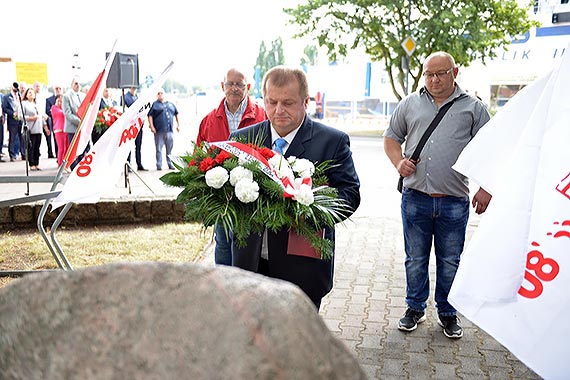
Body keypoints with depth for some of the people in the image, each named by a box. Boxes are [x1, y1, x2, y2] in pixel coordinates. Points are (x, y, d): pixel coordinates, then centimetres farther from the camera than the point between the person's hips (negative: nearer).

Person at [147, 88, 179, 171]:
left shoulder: (171, 104, 18)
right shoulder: (155, 104, 6)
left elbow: (176, 114, 26)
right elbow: (150, 116, -1)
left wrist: (178, 125, 21)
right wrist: (152, 127, -10)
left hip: (169, 130, 3)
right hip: (159, 131, -3)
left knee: (170, 148, 7)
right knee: (159, 148, -1)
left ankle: (170, 164, 16)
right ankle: (159, 165, 4)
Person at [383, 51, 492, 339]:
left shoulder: (473, 107, 7)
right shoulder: (410, 104, 12)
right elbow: (391, 138, 17)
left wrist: (486, 188, -4)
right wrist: (398, 162, -2)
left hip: (454, 202, -1)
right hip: (415, 198, 1)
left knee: (450, 262, 10)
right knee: (415, 259, 12)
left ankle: (447, 313, 28)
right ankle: (415, 308, 29)